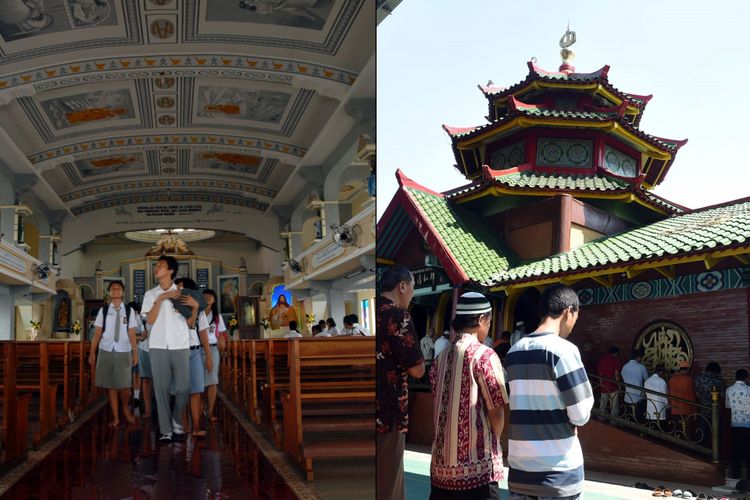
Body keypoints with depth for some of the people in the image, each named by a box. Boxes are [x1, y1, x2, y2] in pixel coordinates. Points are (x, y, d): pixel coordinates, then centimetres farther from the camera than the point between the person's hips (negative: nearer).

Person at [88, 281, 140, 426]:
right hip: (106, 351, 1)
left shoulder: (129, 311, 4)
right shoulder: (103, 310, 5)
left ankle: (126, 409, 23)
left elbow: (132, 334, 2)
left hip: (123, 352, -1)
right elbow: (97, 333, 5)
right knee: (111, 385, 5)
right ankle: (115, 417, 15)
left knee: (124, 386, -5)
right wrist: (92, 353, 2)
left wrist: (135, 352, -4)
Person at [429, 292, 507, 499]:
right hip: (476, 467, -6)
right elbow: (495, 411, -10)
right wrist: (493, 443, 7)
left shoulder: (442, 357, 9)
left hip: (441, 465, 7)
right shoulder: (484, 355, -11)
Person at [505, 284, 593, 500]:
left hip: (519, 466, 6)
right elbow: (581, 415, -12)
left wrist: (562, 419, 9)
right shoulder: (563, 349, -12)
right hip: (558, 470, -6)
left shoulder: (514, 351, 9)